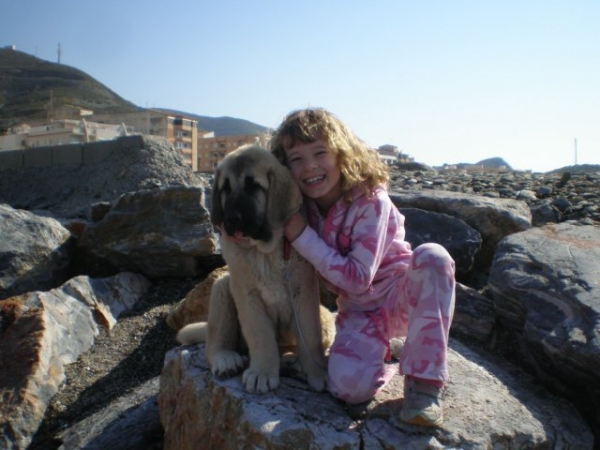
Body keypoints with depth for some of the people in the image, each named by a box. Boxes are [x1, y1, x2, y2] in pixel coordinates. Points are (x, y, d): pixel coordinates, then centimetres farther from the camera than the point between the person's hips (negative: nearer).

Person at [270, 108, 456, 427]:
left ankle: (424, 382, -27)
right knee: (349, 386, -27)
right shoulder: (302, 207, -7)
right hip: (358, 311, 2)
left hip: (402, 294, -2)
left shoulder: (370, 201, -21)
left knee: (432, 256, -35)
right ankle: (385, 361, 8)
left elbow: (359, 278, -24)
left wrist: (302, 236, -25)